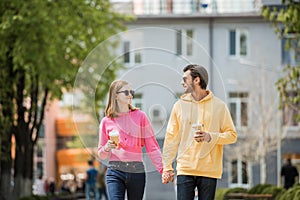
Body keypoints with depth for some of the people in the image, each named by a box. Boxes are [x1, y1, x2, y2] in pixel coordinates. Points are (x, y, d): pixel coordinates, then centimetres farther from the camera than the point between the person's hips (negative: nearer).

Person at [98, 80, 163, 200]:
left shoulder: (140, 116, 5)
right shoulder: (106, 122, 6)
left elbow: (152, 146, 3)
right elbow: (101, 155, 14)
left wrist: (163, 169, -8)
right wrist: (107, 148, -9)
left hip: (137, 171, 1)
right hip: (115, 171, -1)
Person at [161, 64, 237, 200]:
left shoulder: (219, 106, 3)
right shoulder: (180, 105, 7)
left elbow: (232, 135, 2)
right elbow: (171, 138, 7)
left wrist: (210, 137, -16)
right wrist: (167, 167, 2)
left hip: (209, 171, -1)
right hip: (185, 169, 1)